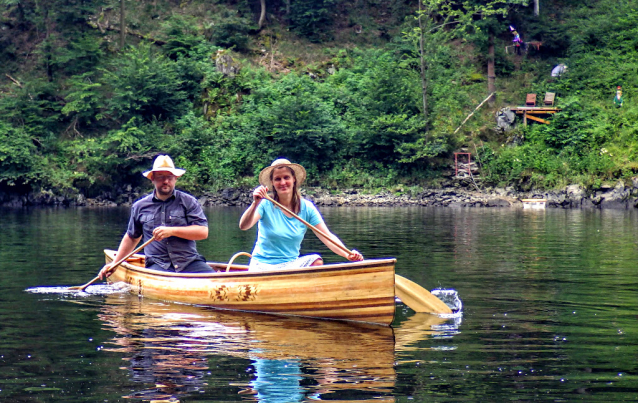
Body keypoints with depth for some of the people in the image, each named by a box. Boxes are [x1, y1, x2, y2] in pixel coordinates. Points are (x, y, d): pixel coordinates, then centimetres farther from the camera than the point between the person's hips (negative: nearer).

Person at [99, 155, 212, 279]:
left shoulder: (188, 202, 8)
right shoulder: (140, 207, 16)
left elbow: (203, 232, -2)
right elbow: (131, 237, 29)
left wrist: (172, 231, -12)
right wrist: (114, 264, 28)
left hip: (190, 262, 0)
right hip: (157, 265, 1)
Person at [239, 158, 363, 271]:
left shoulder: (306, 207, 1)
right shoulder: (266, 205, -7)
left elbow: (327, 237, -5)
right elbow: (243, 226, -22)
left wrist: (347, 254, -23)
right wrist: (255, 204, -40)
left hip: (291, 264, 4)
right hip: (262, 265, -4)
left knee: (316, 261, -24)